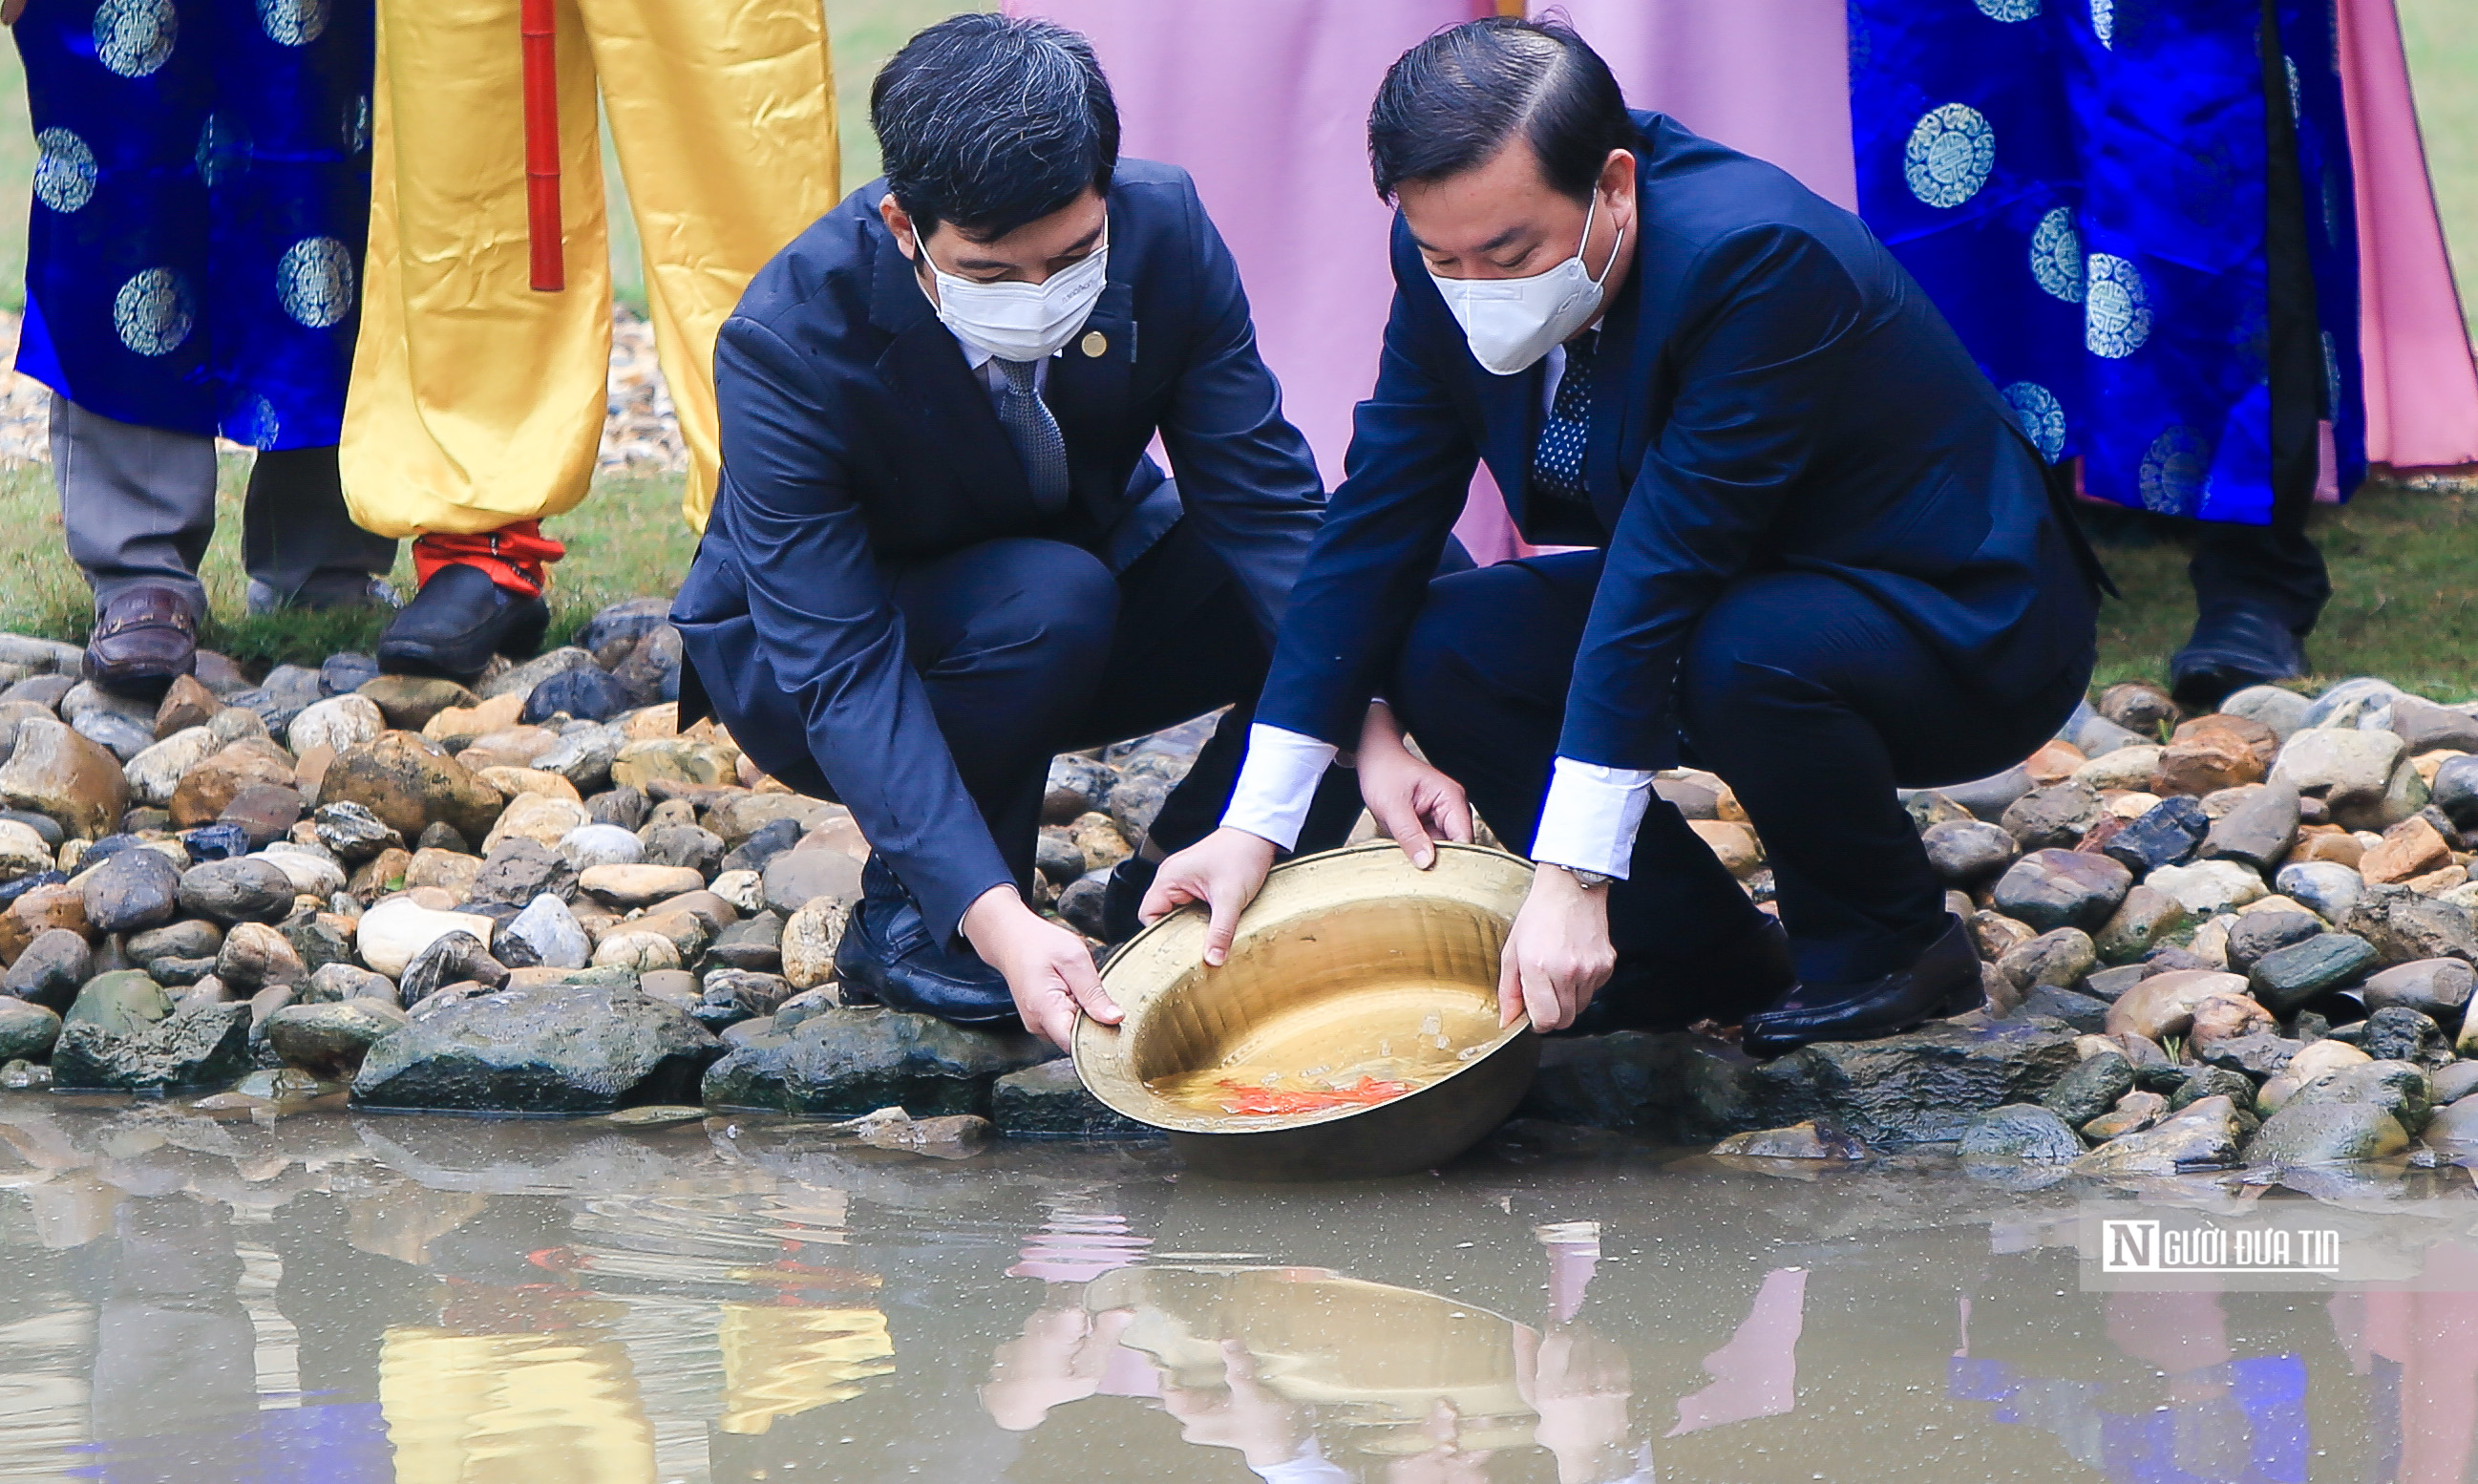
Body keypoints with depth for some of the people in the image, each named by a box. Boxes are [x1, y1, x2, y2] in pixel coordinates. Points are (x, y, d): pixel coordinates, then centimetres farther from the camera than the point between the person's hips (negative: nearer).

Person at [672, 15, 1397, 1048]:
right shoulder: (788, 343, -33)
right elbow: (843, 673, -36)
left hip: (1095, 582, 4)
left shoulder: (1163, 229, -22)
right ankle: (903, 920, -14)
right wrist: (994, 918, -47)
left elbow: (1263, 501, -19)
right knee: (1053, 602, -37)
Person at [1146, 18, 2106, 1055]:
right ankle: (1700, 956, 1)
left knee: (1738, 656, -36)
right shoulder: (1457, 247, -12)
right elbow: (1379, 521, -8)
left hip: (1961, 628, -7)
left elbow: (1667, 563, -37)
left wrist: (1573, 875, -38)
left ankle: (1891, 941, -8)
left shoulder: (1759, 258, -33)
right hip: (1720, 606, 7)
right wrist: (1256, 823, -12)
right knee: (1438, 646, -13)